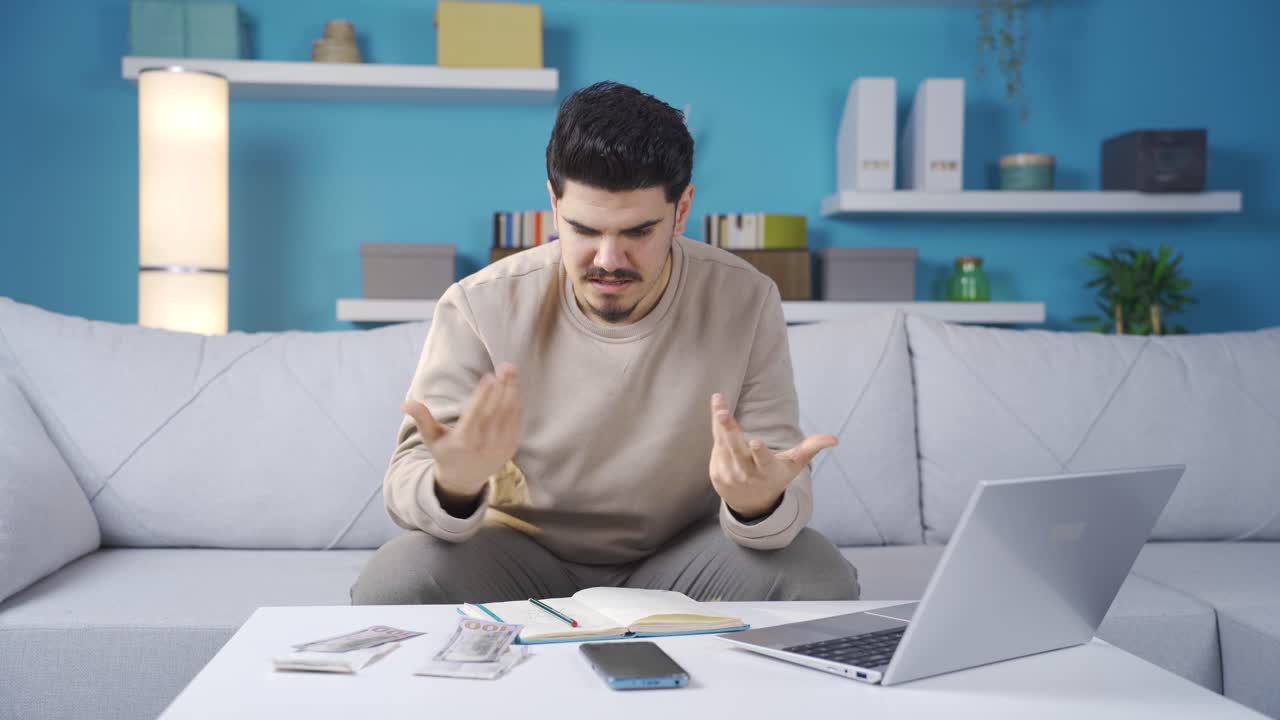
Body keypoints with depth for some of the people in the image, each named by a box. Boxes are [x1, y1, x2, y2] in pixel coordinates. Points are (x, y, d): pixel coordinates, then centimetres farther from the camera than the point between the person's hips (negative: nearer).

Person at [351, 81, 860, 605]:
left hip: (681, 555, 1)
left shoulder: (746, 302, -16)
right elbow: (407, 484, -20)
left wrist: (760, 504, -42)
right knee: (391, 587, -28)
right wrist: (454, 484, -45)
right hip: (523, 552, 0)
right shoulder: (478, 307, -18)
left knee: (823, 583, -25)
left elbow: (786, 495, -16)